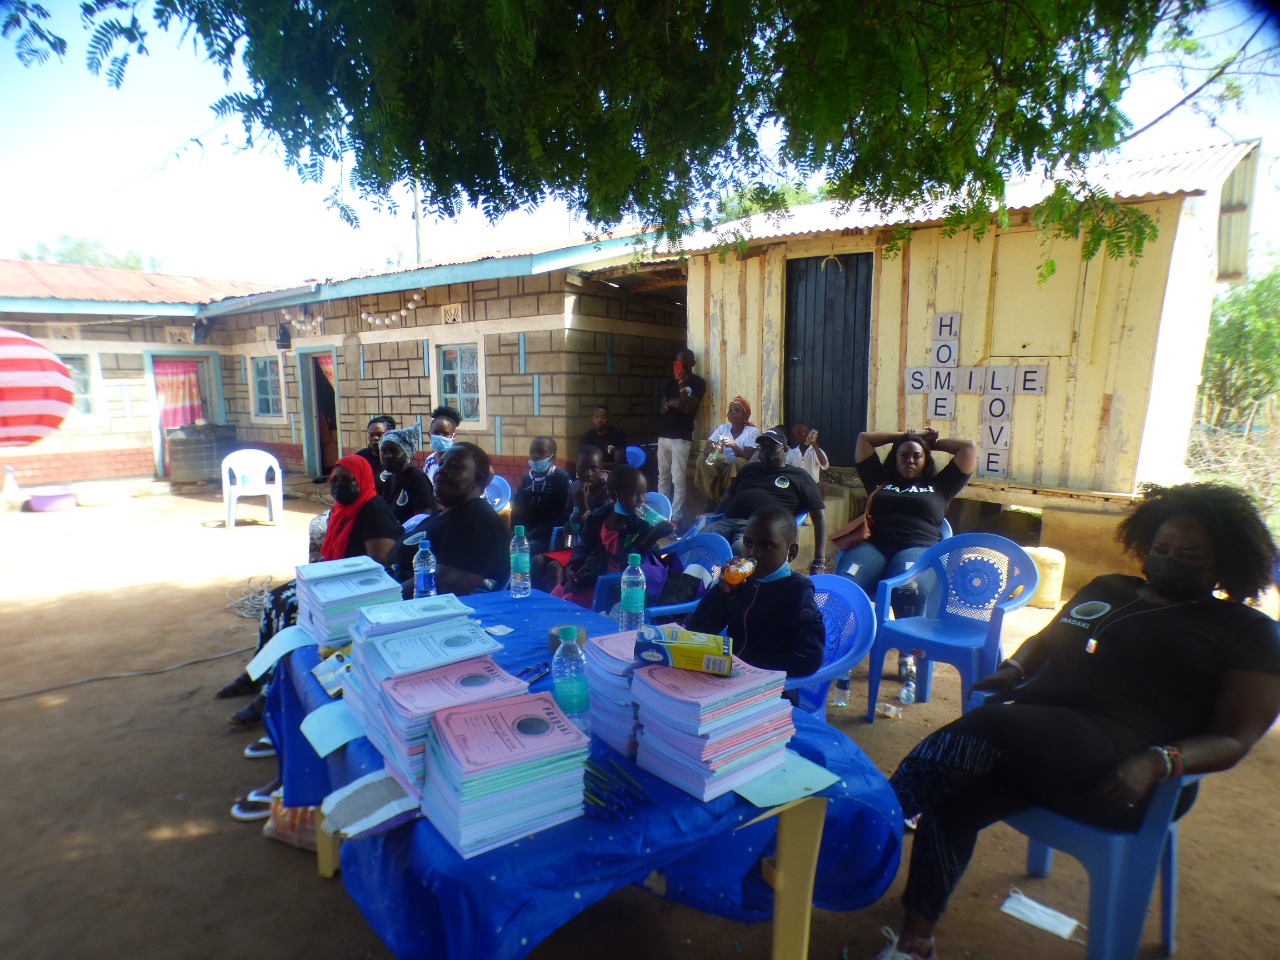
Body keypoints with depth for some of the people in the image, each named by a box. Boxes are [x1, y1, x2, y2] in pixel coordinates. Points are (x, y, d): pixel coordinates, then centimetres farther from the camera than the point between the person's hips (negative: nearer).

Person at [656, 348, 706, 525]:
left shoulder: (698, 382, 0)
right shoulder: (671, 382, 17)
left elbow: (688, 407, -11)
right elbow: (662, 409, 13)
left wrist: (682, 384, -19)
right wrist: (670, 403, -9)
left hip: (681, 437, -6)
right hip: (664, 435, 6)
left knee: (678, 480, -8)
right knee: (663, 477, 8)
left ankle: (675, 517, -7)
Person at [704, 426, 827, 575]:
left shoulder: (798, 476, 19)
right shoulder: (749, 469, 32)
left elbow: (819, 516, 13)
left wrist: (819, 562, 3)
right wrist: (711, 518, 16)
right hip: (726, 521, 4)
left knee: (738, 549, -41)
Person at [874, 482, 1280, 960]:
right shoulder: (1107, 589, 25)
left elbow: (1232, 738, 2)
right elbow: (1045, 640, 33)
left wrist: (1156, 763, -19)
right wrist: (1015, 668, 8)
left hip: (1118, 770, -5)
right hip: (1031, 738, 5)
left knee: (989, 724, -34)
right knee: (952, 799, -25)